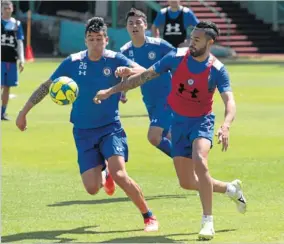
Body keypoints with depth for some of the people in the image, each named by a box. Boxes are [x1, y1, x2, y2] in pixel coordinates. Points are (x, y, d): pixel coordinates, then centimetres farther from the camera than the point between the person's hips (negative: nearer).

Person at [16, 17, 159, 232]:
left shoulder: (115, 60, -7)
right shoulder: (73, 62, -2)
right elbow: (46, 87, 6)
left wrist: (129, 70, -42)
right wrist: (24, 112, 3)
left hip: (110, 128, -2)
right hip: (84, 132, 2)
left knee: (119, 174, -24)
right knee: (92, 189, -5)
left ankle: (149, 217, -8)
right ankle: (104, 176, 34)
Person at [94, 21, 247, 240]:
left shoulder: (217, 69, -17)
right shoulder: (177, 57, -10)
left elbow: (230, 102, -24)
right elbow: (144, 76, -3)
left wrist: (226, 127, -45)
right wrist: (111, 91, -5)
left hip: (202, 122, -4)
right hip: (179, 123, 4)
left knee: (200, 162, -33)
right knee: (187, 182, 5)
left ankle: (208, 222, -24)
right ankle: (231, 189, 33)